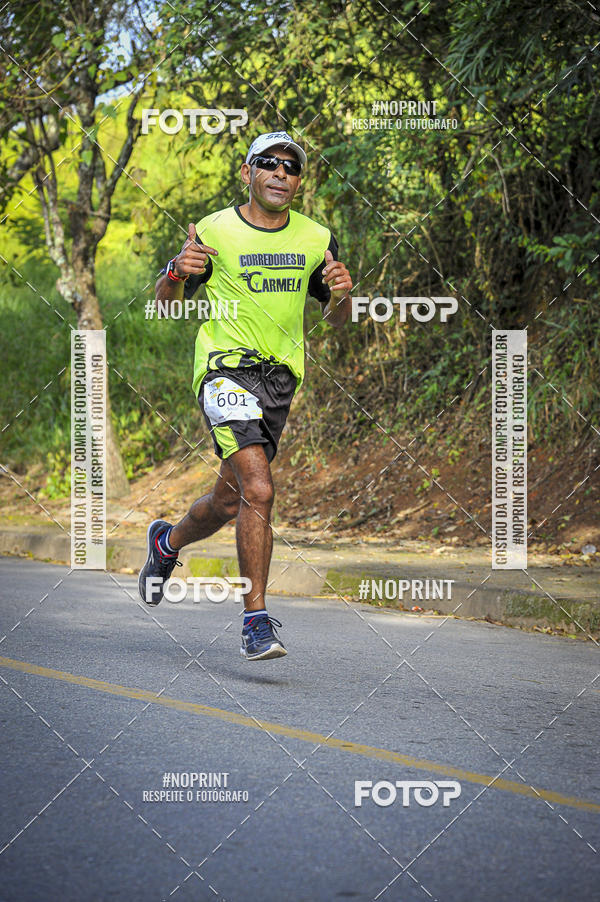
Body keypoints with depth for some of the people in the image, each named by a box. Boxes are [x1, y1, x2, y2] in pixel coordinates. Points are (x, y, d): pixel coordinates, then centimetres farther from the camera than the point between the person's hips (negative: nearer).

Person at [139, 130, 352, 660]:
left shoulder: (317, 240, 6)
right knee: (258, 491, -21)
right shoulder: (214, 232, -5)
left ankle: (168, 542, 46)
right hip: (226, 366, -5)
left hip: (281, 377, 5)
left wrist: (341, 294, -8)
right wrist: (179, 272, -19)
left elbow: (336, 319, 15)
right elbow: (167, 304, 3)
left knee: (229, 503, 13)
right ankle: (256, 621, -14)